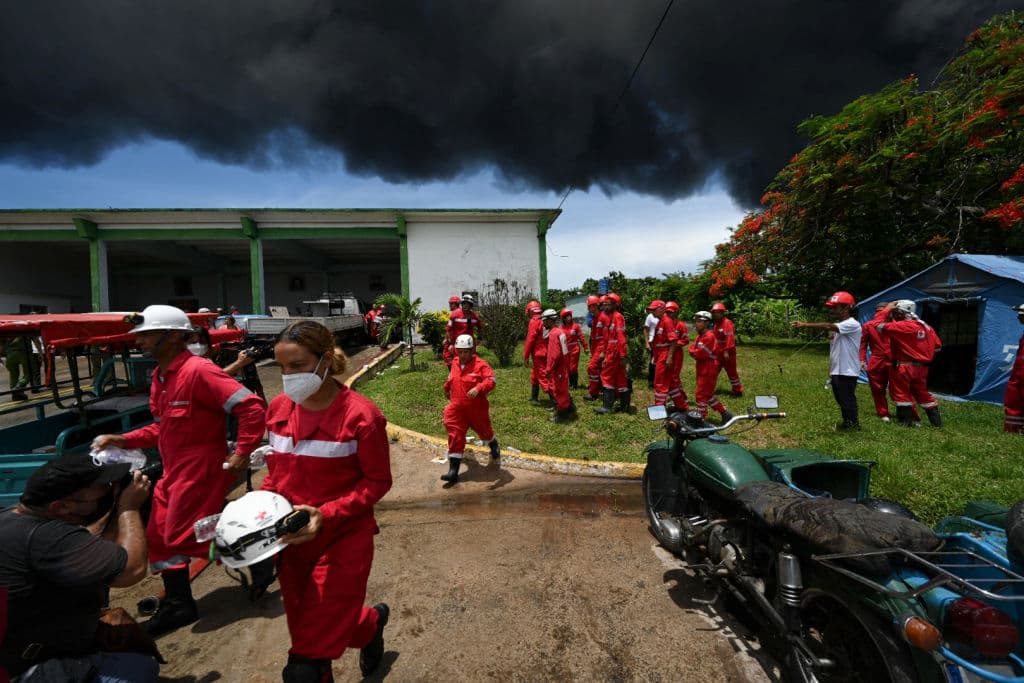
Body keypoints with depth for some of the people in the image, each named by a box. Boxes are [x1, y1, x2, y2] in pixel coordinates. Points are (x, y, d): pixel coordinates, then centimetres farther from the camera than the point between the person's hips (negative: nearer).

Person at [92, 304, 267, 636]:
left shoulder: (198, 370, -22)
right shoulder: (160, 376, 10)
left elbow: (252, 407, -29)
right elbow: (163, 428, 19)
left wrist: (243, 453, -25)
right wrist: (123, 440, 8)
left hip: (201, 471, -10)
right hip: (174, 473, 10)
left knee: (182, 538, 0)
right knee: (159, 536, 17)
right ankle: (177, 604, 34)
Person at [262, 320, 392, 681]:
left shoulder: (360, 414, -20)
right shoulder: (279, 407, -1)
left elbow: (378, 481, -13)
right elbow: (276, 470, 12)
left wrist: (326, 515, -23)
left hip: (342, 541, -6)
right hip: (292, 540, 6)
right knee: (307, 633, 22)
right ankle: (369, 624, 51)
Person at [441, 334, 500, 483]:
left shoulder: (480, 364, -14)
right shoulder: (455, 363, 6)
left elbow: (491, 380, -25)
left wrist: (478, 388, -41)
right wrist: (447, 388, 41)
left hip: (477, 408, -3)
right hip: (457, 408, 4)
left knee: (484, 431, 18)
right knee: (455, 436, -3)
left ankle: (494, 447, 53)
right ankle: (453, 471, 1)